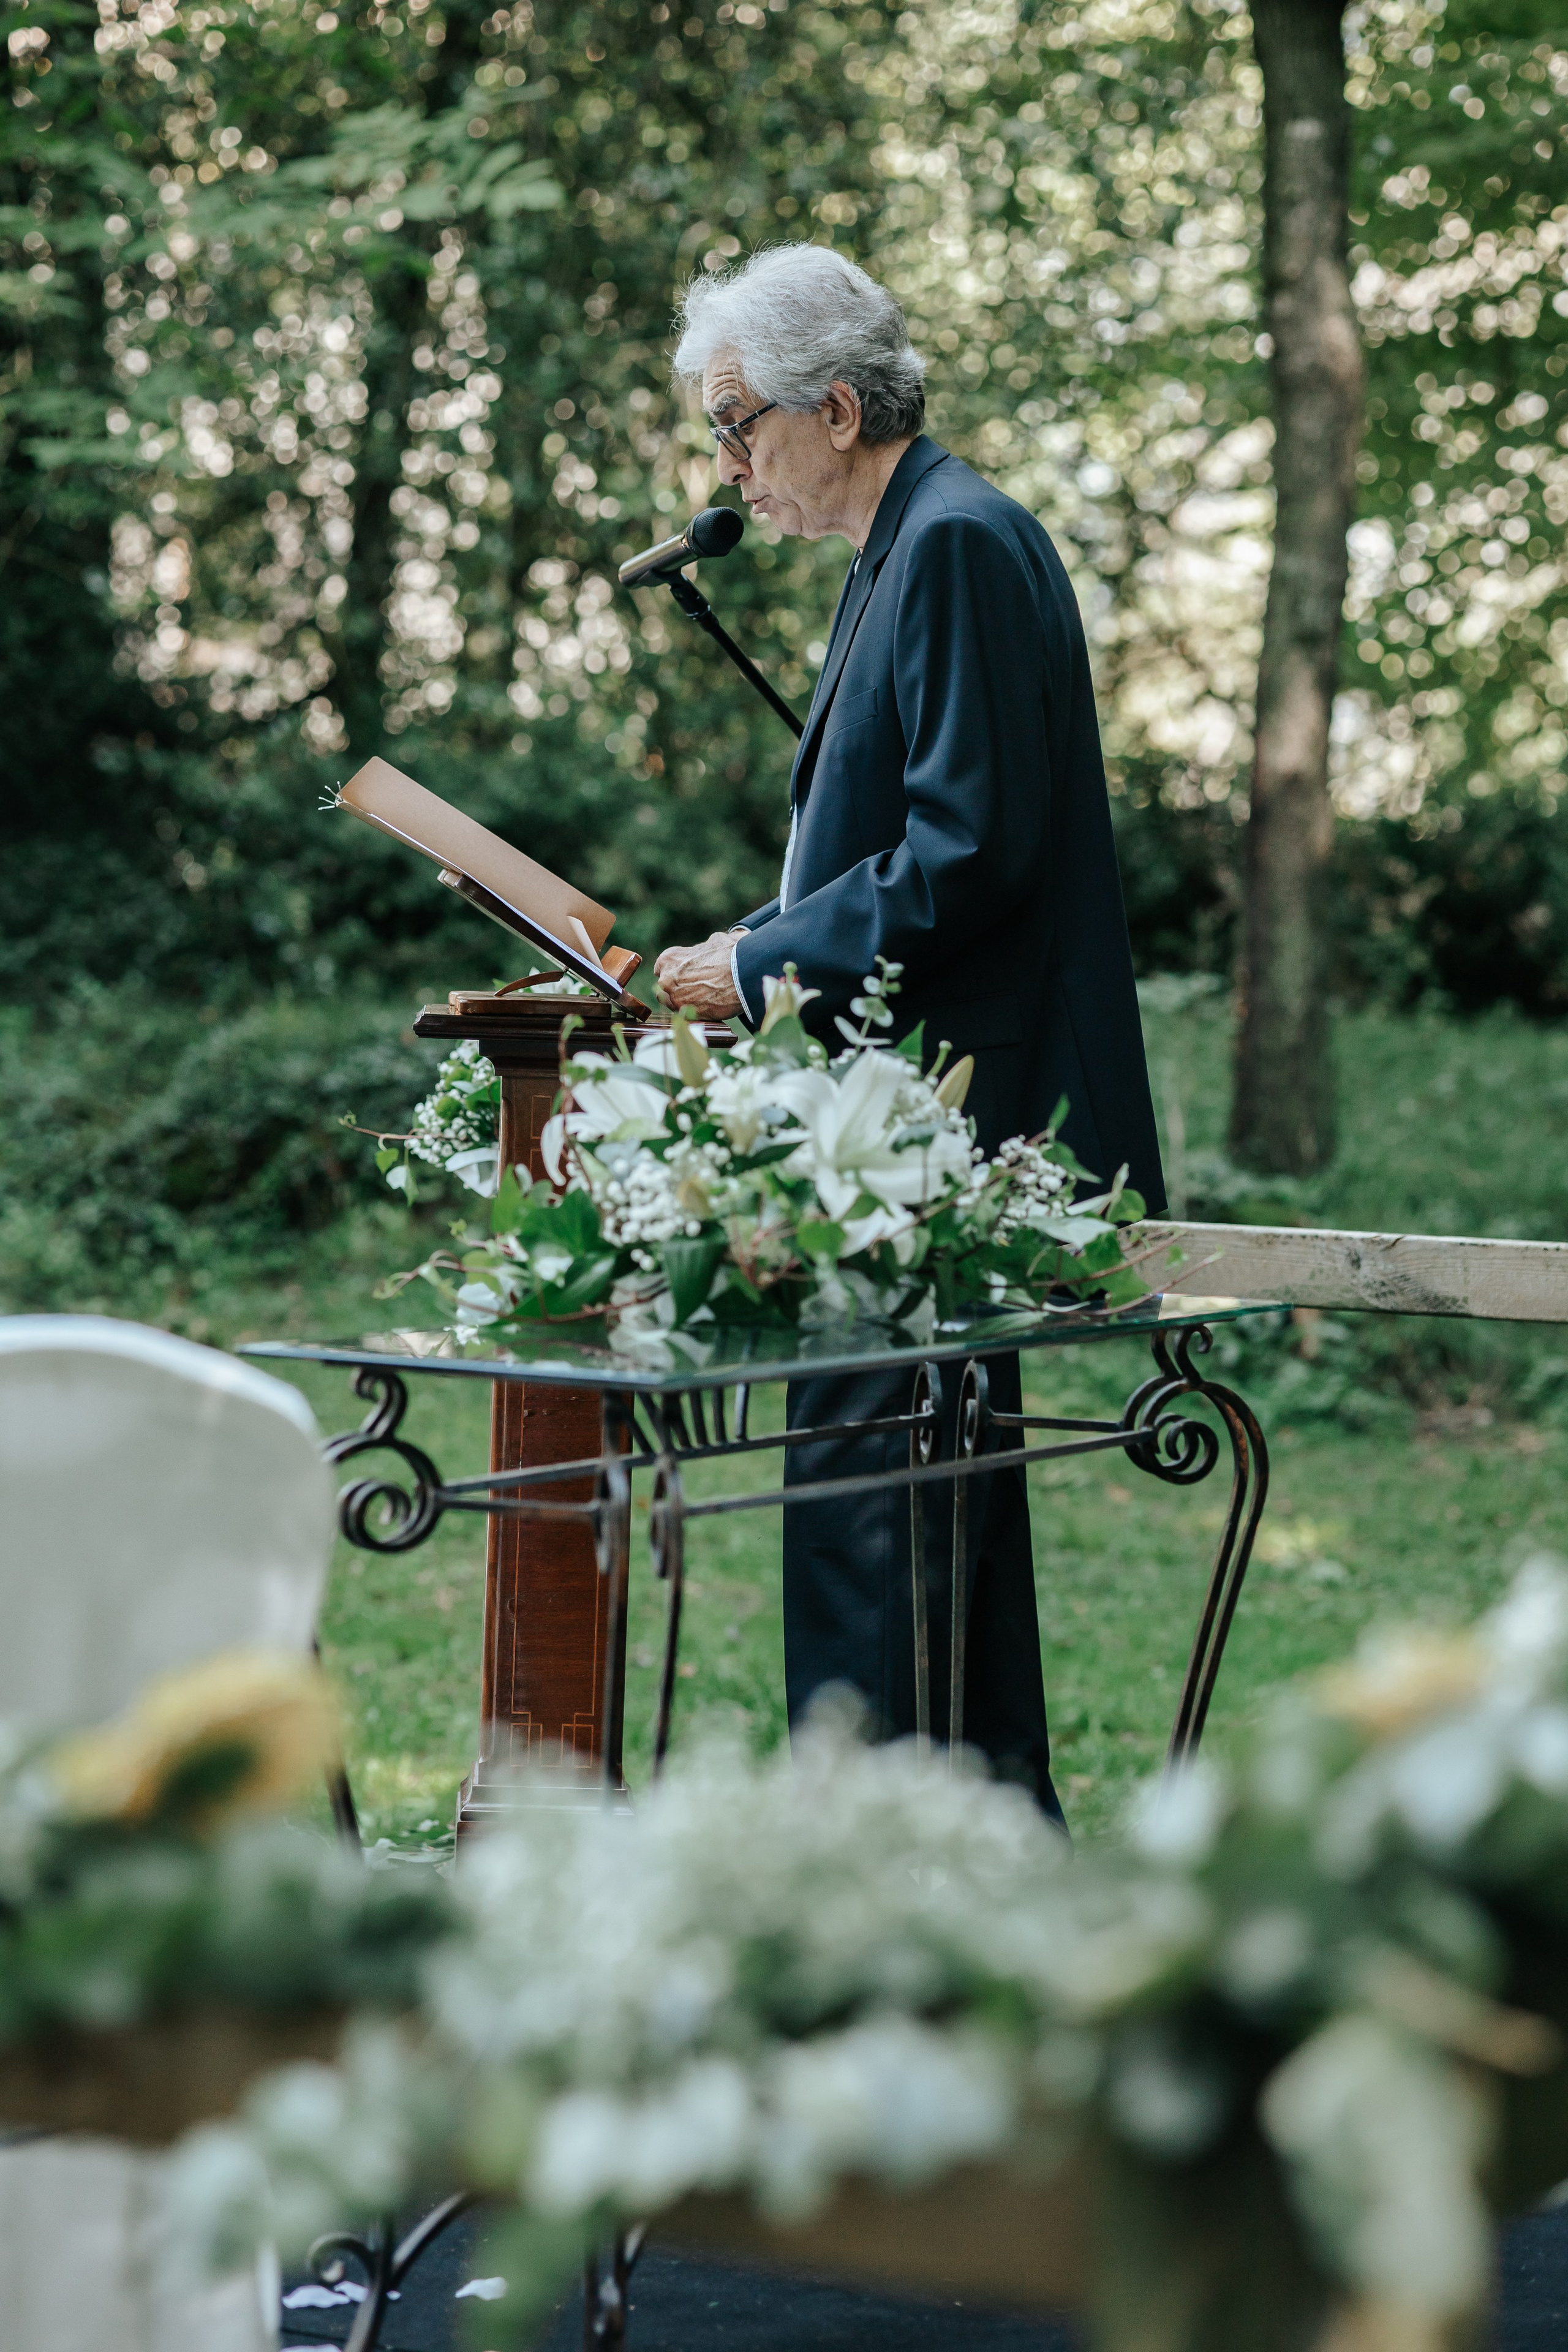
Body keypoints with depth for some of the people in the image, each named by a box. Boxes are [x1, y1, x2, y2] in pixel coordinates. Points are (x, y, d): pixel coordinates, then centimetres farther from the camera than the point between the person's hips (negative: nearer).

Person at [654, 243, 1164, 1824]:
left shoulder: (960, 546, -14)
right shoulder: (905, 550, 18)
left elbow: (970, 856, -21)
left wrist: (763, 970, -14)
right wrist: (753, 943, 11)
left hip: (946, 1121, -11)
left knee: (859, 1475, -9)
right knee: (944, 1474, 15)